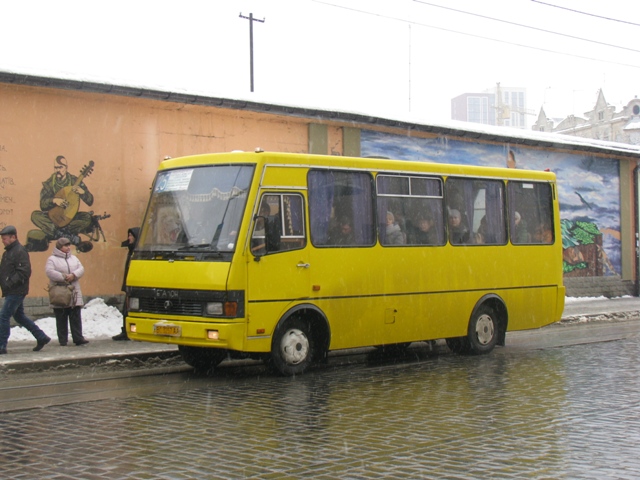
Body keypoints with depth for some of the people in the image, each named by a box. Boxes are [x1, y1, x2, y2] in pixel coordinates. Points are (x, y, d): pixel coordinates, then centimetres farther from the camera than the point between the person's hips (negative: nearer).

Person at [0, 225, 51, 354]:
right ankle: (42, 337, 23)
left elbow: (24, 272, -20)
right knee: (19, 316, 16)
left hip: (16, 292, -10)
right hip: (11, 292, 10)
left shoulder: (20, 251, -13)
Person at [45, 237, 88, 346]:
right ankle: (62, 340, 6)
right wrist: (64, 277, -19)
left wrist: (73, 275, -13)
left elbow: (81, 269, 7)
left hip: (74, 293, 4)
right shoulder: (52, 259, -1)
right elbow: (49, 272, -15)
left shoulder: (73, 258, 17)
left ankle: (78, 338, -1)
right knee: (61, 319, 1)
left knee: (76, 317, 0)